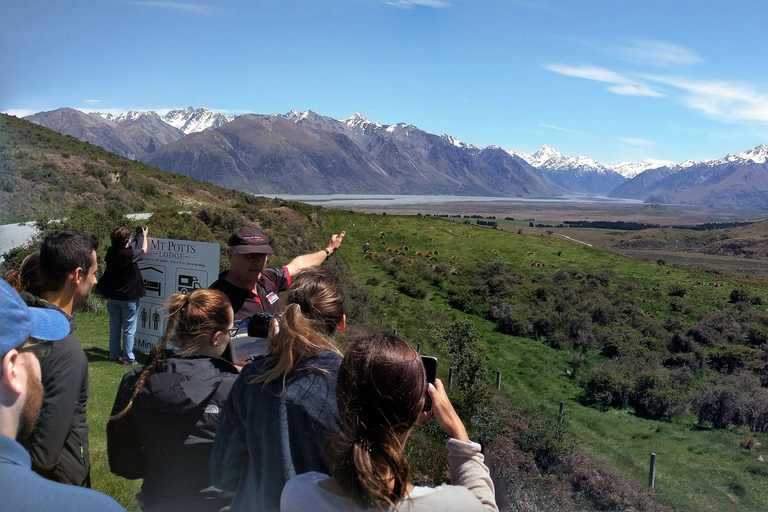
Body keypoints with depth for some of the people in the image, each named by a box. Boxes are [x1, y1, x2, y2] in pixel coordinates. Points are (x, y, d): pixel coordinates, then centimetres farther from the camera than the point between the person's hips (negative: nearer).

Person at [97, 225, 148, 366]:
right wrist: (144, 236, 16)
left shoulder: (111, 252, -6)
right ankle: (128, 358, 7)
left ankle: (114, 355, 26)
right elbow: (144, 250, -1)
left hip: (112, 296, 6)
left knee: (114, 327, 17)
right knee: (129, 329, 3)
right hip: (128, 297, -6)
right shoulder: (130, 254, -22)